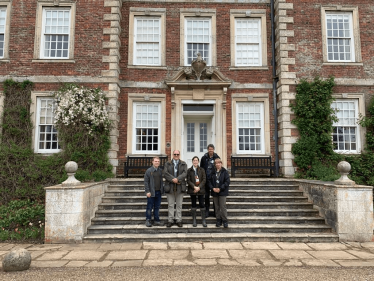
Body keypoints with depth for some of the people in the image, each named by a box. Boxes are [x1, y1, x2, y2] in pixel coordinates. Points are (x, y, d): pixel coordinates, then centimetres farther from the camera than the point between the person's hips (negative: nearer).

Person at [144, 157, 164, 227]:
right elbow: (146, 182, -7)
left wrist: (162, 189, 10)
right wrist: (147, 191, -12)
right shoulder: (149, 170, -5)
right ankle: (148, 221, 14)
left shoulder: (160, 170, 10)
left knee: (157, 207, 9)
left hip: (158, 192, 5)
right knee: (149, 207, 3)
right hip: (151, 192, -5)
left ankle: (156, 221, 17)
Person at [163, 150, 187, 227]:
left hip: (180, 187, 0)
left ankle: (178, 220, 13)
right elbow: (165, 173, -3)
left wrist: (177, 179, -18)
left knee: (179, 205, 5)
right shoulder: (167, 164, 10)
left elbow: (185, 173, -4)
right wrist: (173, 179, -16)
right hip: (170, 187, 0)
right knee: (170, 205, 4)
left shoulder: (183, 164, 10)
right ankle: (170, 220, 11)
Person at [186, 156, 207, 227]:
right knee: (193, 204, 5)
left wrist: (199, 187, -12)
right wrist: (194, 187, -15)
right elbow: (188, 181, -2)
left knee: (202, 204, 0)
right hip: (192, 190, 0)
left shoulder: (202, 170, 5)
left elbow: (204, 180, 0)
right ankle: (194, 220, 13)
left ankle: (203, 220, 7)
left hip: (200, 189, 0)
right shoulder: (189, 170, 3)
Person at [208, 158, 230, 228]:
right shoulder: (213, 172, 6)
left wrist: (220, 188, -14)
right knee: (217, 207, 10)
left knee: (223, 206, -4)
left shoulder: (225, 172, -4)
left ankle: (225, 221, 5)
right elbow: (209, 181, 7)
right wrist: (213, 188, -9)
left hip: (222, 192, -4)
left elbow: (227, 182, -9)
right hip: (214, 192, 4)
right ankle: (218, 220, 19)